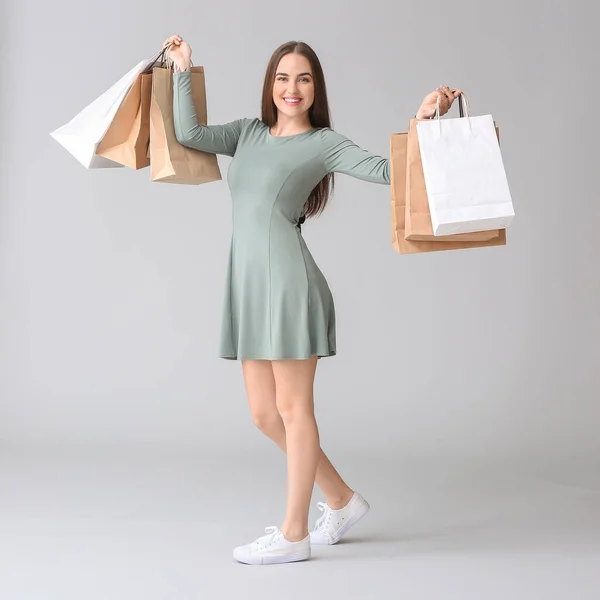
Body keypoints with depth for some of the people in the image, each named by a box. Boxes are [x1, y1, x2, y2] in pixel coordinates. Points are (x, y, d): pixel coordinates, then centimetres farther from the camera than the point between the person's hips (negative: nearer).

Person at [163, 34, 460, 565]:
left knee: (293, 408, 0)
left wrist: (422, 119, -19)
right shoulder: (249, 133, 18)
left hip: (289, 280, -7)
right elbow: (189, 134, 8)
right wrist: (183, 71, 9)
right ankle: (341, 500, 27)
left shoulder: (324, 143, 3)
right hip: (248, 283, 7)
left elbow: (385, 170, -9)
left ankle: (294, 533, 11)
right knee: (264, 413, 11)